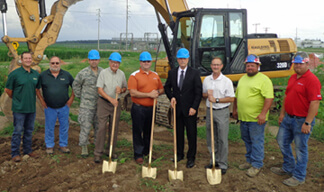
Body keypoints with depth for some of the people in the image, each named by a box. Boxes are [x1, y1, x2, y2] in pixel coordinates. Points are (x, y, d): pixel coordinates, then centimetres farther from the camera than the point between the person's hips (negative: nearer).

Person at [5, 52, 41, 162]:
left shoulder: (36, 74, 6)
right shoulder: (15, 74, -9)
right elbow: (8, 89, -2)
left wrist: (31, 98, 12)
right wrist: (16, 99, 8)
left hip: (32, 108, 5)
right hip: (19, 108, -5)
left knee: (29, 130, 14)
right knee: (18, 131, 1)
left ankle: (28, 150, 28)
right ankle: (15, 153, 12)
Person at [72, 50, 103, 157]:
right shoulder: (83, 73, -7)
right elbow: (75, 85, 5)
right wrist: (80, 97, 4)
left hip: (100, 105, 4)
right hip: (86, 105, -4)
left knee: (99, 126, 13)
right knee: (85, 126, -2)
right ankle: (84, 147, 10)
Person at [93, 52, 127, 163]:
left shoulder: (121, 74, 7)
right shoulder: (103, 73, -5)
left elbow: (125, 88, 17)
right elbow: (100, 89, -10)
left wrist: (121, 90, -7)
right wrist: (111, 99, -19)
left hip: (116, 104, 4)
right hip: (103, 103, -4)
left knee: (114, 128, 9)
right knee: (102, 127, -7)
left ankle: (111, 151, 21)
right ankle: (98, 153, 0)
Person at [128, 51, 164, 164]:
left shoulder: (155, 75, 12)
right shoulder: (134, 76, -7)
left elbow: (161, 89, 18)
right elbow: (133, 92, -16)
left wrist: (157, 93, -7)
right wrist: (149, 94, -18)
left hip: (151, 108, 5)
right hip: (138, 109, -5)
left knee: (149, 131, 15)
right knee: (138, 132, 0)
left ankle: (147, 151, 31)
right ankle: (138, 155, 10)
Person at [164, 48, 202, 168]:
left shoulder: (195, 73, -5)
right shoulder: (172, 73, 5)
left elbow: (198, 92, -6)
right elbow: (167, 87, 16)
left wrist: (194, 107, -13)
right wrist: (171, 97, -3)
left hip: (190, 109, -3)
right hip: (177, 108, 3)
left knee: (191, 134, 3)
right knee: (178, 132, 13)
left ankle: (191, 157, 14)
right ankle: (179, 154, 29)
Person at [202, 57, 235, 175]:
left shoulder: (227, 81, -5)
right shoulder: (206, 80, 9)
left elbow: (231, 98, -8)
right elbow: (203, 94, 17)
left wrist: (216, 99, -16)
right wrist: (207, 94, -6)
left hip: (222, 112, -5)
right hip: (210, 111, 5)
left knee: (222, 139, -1)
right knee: (211, 138, 11)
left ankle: (223, 165, 9)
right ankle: (214, 160, 26)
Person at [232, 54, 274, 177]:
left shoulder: (264, 80, -11)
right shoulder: (242, 78, 14)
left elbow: (269, 98, -19)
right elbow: (237, 95, 23)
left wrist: (263, 113, -25)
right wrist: (235, 109, 22)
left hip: (256, 118, -8)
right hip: (243, 117, 8)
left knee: (256, 141, 0)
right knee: (247, 140, 17)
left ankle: (257, 165, 11)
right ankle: (250, 161, 31)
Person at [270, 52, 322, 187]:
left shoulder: (312, 80, -18)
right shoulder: (293, 78, 11)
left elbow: (315, 103, -22)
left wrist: (307, 123, -24)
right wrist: (282, 113, 17)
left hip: (302, 121, -9)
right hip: (288, 118, 9)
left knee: (301, 149, 4)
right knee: (282, 142, 19)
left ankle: (299, 177, 20)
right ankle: (288, 168, 38)